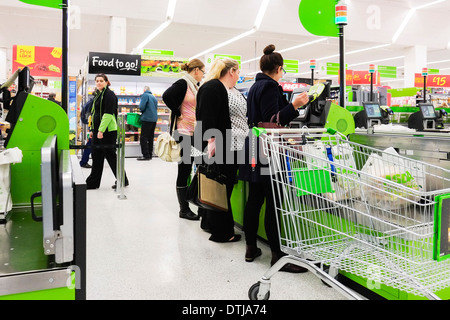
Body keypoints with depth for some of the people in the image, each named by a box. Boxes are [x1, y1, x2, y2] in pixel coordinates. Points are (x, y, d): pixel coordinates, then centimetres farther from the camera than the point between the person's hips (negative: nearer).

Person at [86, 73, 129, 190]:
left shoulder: (109, 94, -12)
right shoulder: (98, 95, 17)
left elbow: (108, 114, -20)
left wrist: (101, 130, -23)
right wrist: (93, 130, 20)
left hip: (107, 131, -9)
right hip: (98, 130, 9)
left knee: (110, 155, -3)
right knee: (97, 156, 12)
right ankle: (92, 183, 19)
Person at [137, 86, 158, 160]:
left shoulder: (145, 95, -7)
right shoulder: (154, 97, 16)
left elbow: (141, 107, -15)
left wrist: (141, 110, 6)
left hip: (147, 119, -8)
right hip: (154, 119, 8)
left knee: (143, 138, -5)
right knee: (150, 137, 12)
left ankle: (146, 155, -8)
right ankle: (150, 154, 15)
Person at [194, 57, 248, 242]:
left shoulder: (234, 91, 22)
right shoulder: (212, 88, -9)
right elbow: (206, 117, -19)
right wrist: (211, 140, -26)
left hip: (234, 148, 10)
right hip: (219, 148, -10)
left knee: (228, 187, 12)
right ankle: (220, 232, 7)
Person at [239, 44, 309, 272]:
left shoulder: (255, 86, 18)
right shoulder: (270, 87, -11)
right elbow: (272, 120, -19)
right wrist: (294, 106, -24)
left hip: (254, 149, 10)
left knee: (254, 199, 12)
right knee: (274, 204, -6)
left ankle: (251, 248, 21)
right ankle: (277, 255, 0)